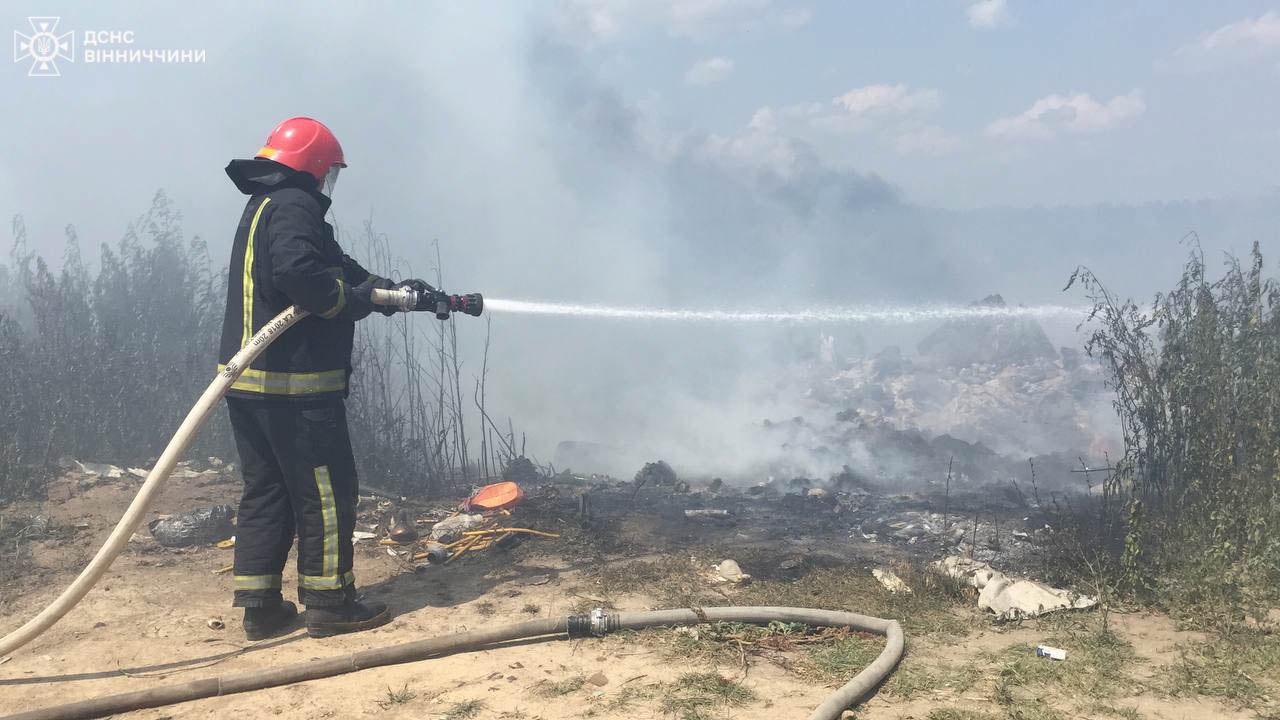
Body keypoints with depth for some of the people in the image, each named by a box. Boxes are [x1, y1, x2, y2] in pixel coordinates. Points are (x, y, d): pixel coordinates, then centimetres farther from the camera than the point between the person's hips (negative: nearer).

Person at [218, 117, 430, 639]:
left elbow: (340, 268, 23)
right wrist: (354, 301, -15)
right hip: (294, 385, -10)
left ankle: (260, 606, 20)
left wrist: (392, 289, 18)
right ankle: (328, 604, 9)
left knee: (264, 492, 14)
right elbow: (298, 272, -29)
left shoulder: (263, 205, 21)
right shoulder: (294, 206, -12)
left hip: (248, 381, 10)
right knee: (326, 491, 1)